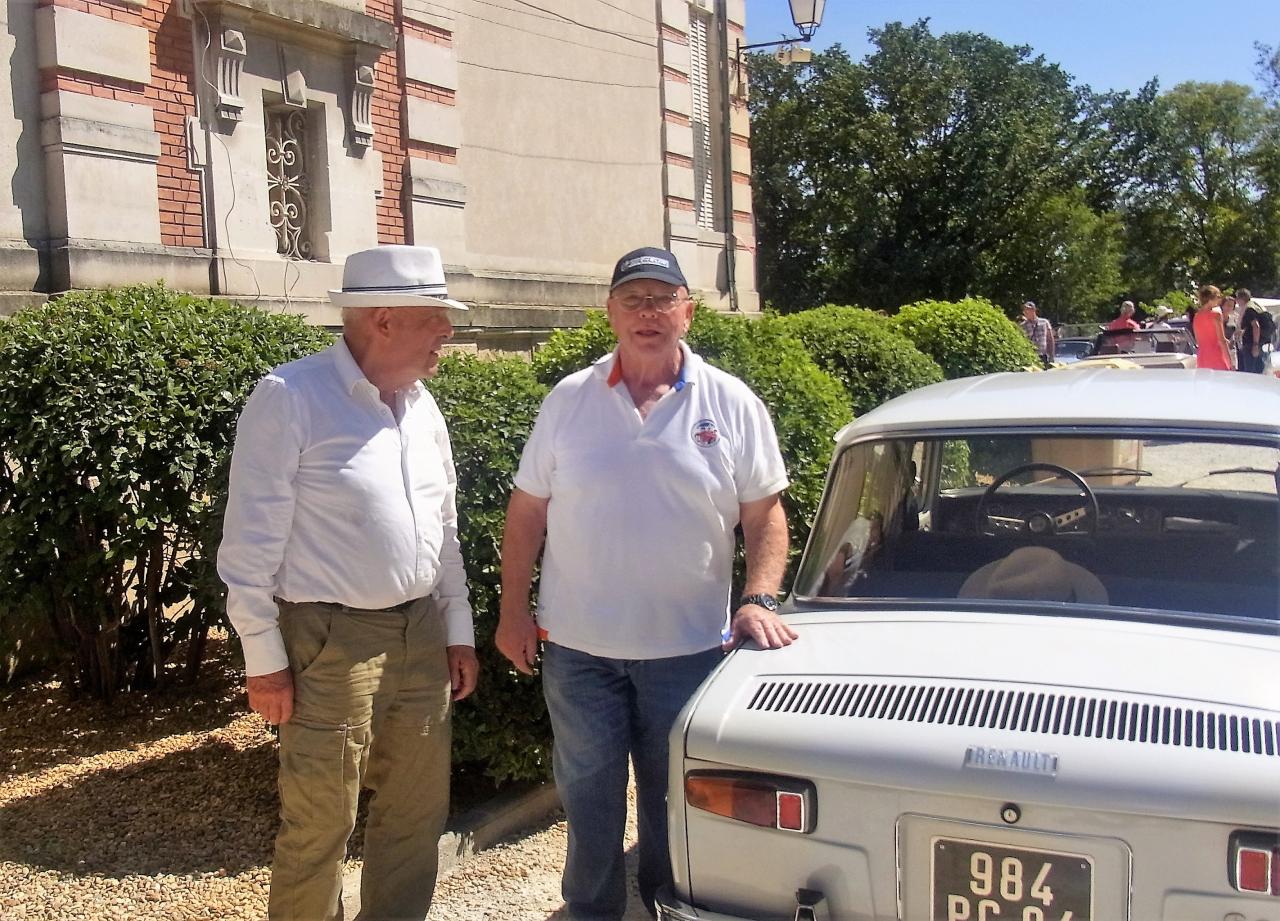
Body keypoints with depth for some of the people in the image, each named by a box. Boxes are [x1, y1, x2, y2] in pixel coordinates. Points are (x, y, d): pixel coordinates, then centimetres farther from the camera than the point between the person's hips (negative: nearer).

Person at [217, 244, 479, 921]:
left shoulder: (421, 405, 10)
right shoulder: (290, 397, -12)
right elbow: (251, 541, -12)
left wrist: (458, 631, 15)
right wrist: (263, 659, -11)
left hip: (421, 636, 7)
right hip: (332, 644, -6)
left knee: (416, 814, 14)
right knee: (318, 828, 3)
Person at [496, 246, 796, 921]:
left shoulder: (733, 405, -2)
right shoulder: (568, 401, 0)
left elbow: (765, 512, 1)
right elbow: (527, 511, 4)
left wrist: (759, 599, -12)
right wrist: (513, 610, 1)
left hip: (689, 644, 0)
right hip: (578, 643, 1)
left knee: (675, 801, 13)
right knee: (588, 797, 14)